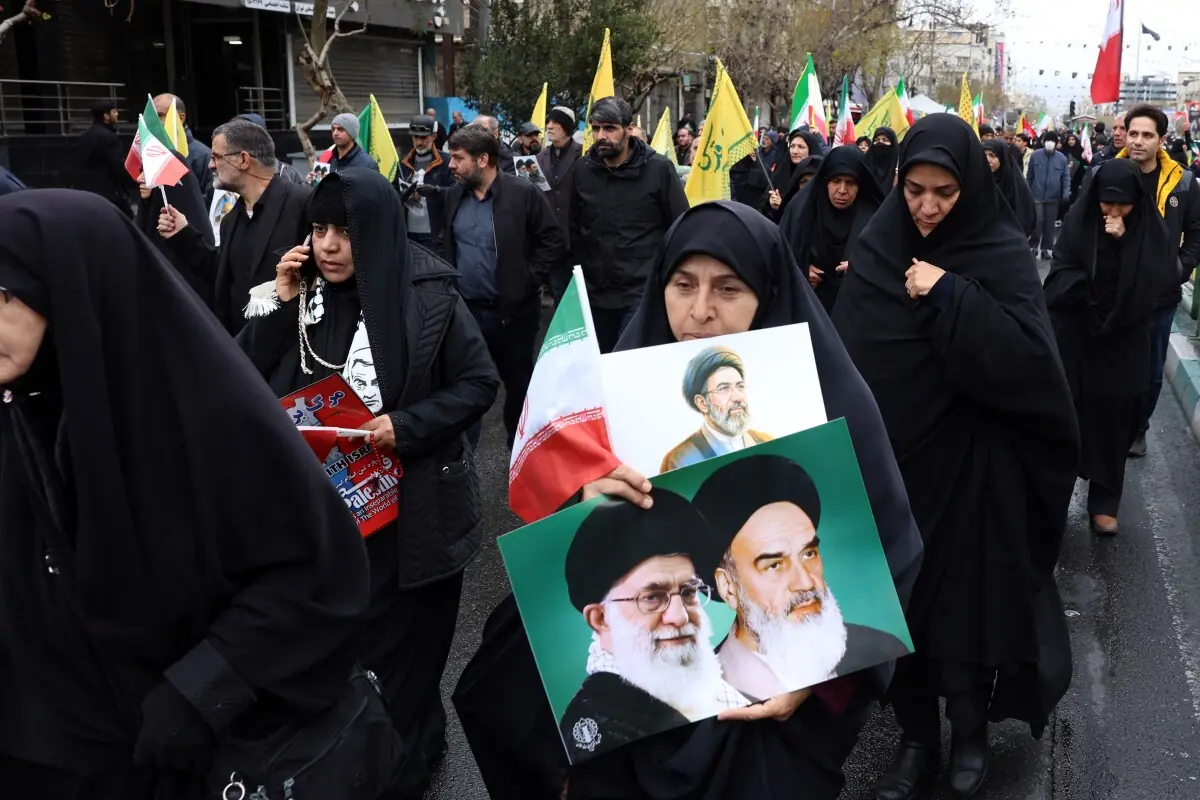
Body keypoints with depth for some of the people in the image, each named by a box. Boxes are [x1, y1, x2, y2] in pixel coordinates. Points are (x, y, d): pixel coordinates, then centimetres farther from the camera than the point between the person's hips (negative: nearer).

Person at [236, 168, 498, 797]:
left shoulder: (428, 296, -13)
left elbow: (479, 382, -8)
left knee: (398, 647, 11)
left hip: (409, 507, -4)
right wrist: (279, 304, -14)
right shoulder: (301, 290, -1)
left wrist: (407, 425, -20)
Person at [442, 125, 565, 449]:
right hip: (465, 309, 4)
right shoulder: (454, 195, 4)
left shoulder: (523, 193, -12)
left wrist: (527, 280, -14)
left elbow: (554, 242, -10)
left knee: (518, 382, 12)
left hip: (511, 310, -4)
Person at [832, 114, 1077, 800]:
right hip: (887, 458, 3)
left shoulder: (1002, 253, -9)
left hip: (966, 466, -3)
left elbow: (1030, 359, -21)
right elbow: (847, 356, 4)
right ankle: (918, 738, 28)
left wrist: (949, 296, -24)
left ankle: (970, 732, 31)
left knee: (965, 598, 8)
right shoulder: (877, 247, 1)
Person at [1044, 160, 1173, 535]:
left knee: (1112, 417, 5)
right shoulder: (1078, 219, -6)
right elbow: (1060, 272, -5)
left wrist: (1123, 242, -23)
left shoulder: (1149, 229, -6)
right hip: (1075, 335, 0)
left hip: (1123, 341, 0)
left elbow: (1150, 283, -15)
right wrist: (1086, 290, -21)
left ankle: (1104, 500, 16)